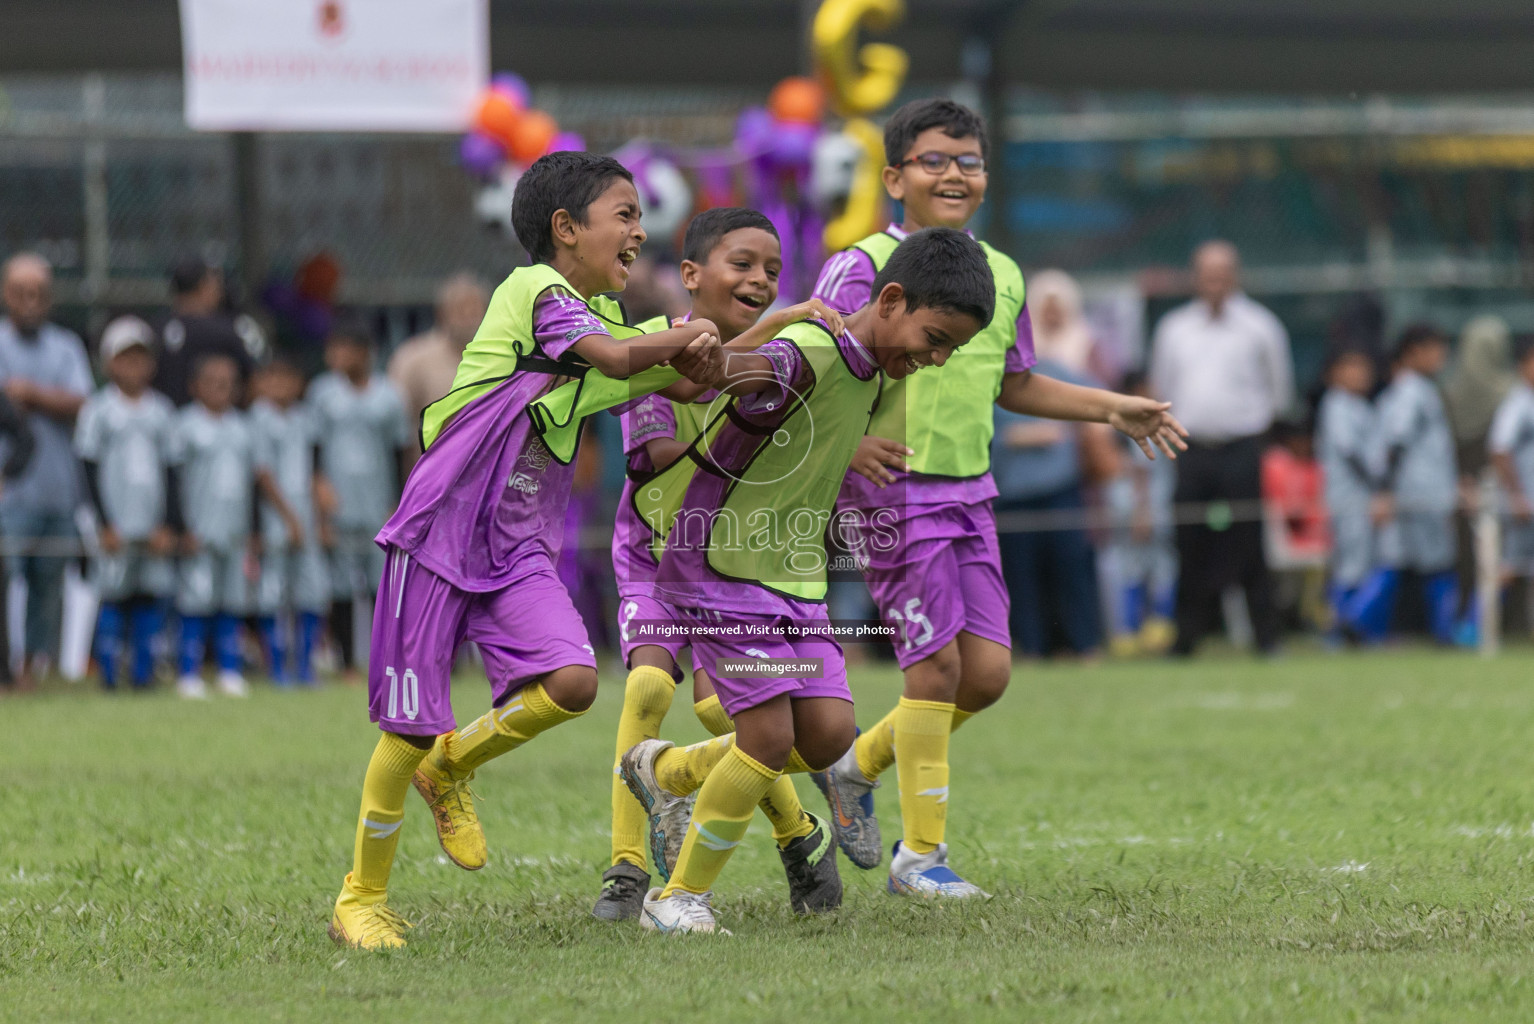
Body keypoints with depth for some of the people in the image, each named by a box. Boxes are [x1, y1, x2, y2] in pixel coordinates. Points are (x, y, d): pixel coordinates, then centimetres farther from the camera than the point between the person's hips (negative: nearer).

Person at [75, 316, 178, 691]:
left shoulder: (161, 410, 11)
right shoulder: (98, 410, 1)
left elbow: (170, 472, 11)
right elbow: (91, 470, -1)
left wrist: (168, 526, 3)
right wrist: (105, 525, -8)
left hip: (154, 527, 3)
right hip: (115, 526, -3)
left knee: (152, 596, -1)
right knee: (114, 597, -5)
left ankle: (144, 672, 3)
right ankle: (108, 672, -1)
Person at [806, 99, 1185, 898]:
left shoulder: (1001, 276, 12)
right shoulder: (864, 268, -9)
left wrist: (1111, 409, 21)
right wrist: (846, 440, -27)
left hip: (968, 494, 7)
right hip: (892, 493, -7)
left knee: (988, 671, 2)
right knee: (937, 663, -9)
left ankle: (857, 769, 26)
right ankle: (920, 854, 3)